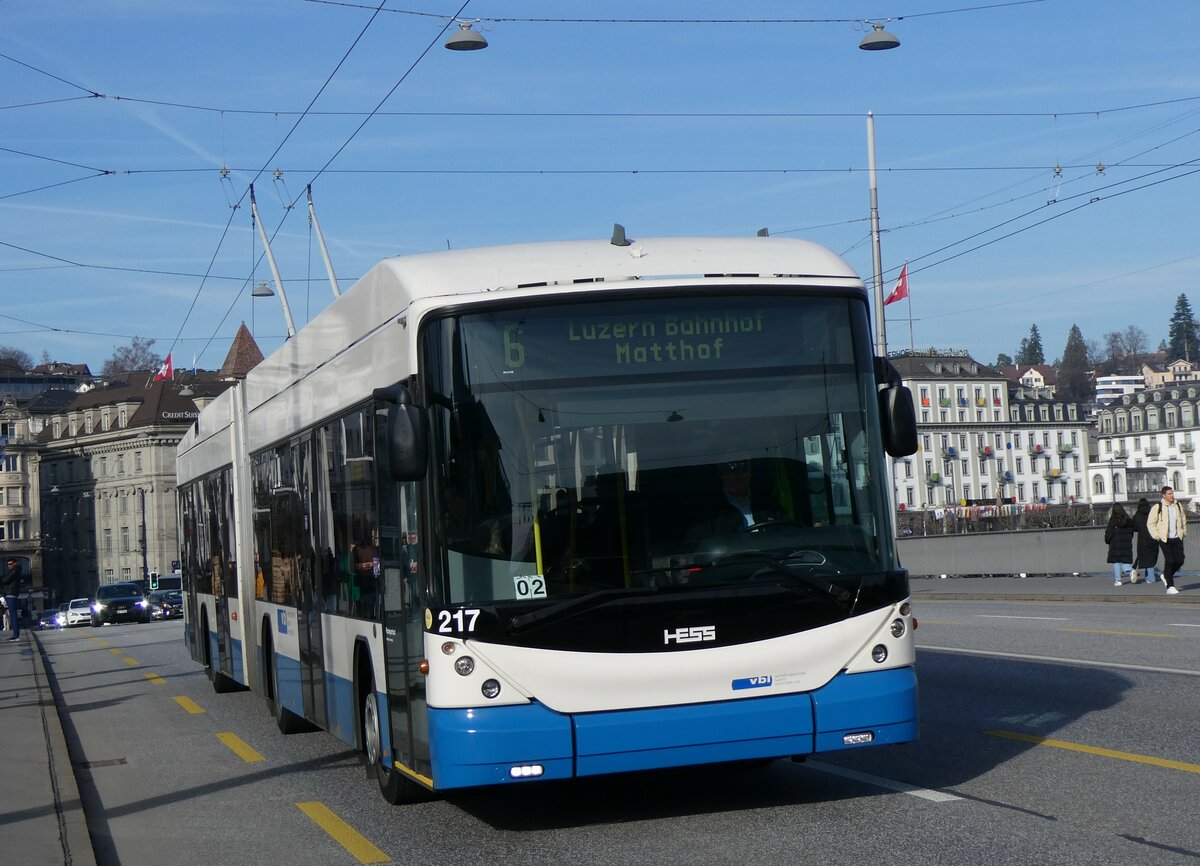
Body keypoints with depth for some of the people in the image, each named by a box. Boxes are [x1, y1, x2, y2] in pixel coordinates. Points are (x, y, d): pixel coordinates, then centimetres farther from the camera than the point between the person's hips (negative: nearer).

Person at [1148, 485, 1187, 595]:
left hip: (1177, 538, 5)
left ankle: (1166, 576, 25)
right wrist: (1157, 536, -6)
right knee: (1169, 561, -10)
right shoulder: (1157, 507, -4)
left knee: (1180, 560, -2)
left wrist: (1183, 532, 13)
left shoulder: (1178, 506, 11)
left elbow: (1183, 520, 24)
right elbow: (1150, 523, -1)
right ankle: (1170, 586, -3)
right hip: (1164, 539, -5)